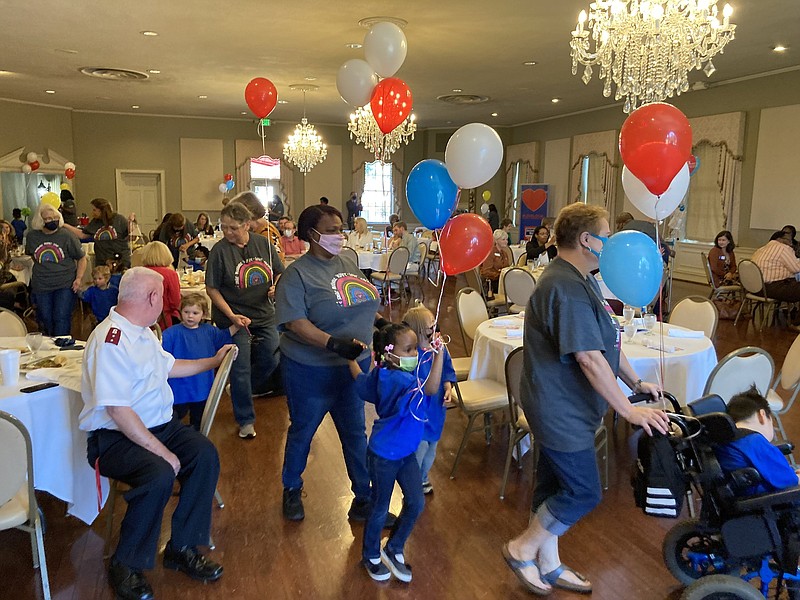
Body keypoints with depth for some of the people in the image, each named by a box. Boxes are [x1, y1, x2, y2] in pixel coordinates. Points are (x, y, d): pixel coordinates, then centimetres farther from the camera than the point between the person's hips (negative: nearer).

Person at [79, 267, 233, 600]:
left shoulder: (142, 333, 12)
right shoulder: (110, 341, -21)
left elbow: (169, 366, 31)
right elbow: (118, 411, -25)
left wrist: (213, 361, 37)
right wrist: (161, 451, -24)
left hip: (159, 425, 9)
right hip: (114, 438, -9)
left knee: (205, 454, -14)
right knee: (160, 475, -33)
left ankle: (181, 548, -1)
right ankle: (125, 565, -9)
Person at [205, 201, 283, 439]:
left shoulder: (263, 244, -2)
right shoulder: (220, 250, -12)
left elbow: (280, 273, 10)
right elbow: (212, 288, -10)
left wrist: (276, 287, -12)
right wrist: (232, 316, -19)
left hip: (265, 315, 4)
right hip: (236, 318, -4)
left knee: (271, 362, 15)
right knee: (241, 370, 1)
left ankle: (245, 391, 45)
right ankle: (245, 421, 16)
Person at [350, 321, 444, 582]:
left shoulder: (383, 373, -4)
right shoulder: (399, 380, -31)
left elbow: (361, 380, 14)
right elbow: (431, 389, -49)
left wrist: (350, 357, 29)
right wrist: (438, 354, -52)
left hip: (406, 452, 8)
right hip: (384, 455, -8)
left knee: (416, 503, 9)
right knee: (380, 509, 12)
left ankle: (394, 550, 31)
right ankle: (371, 556, 36)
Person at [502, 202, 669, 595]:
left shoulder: (580, 281, 10)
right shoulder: (566, 289, -25)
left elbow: (604, 342, 17)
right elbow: (589, 359, -27)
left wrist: (636, 382, 14)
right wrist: (628, 411, -21)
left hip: (563, 408, 10)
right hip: (560, 411, -10)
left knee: (555, 486, 19)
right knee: (584, 493, 1)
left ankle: (549, 565, 34)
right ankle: (522, 550, 18)